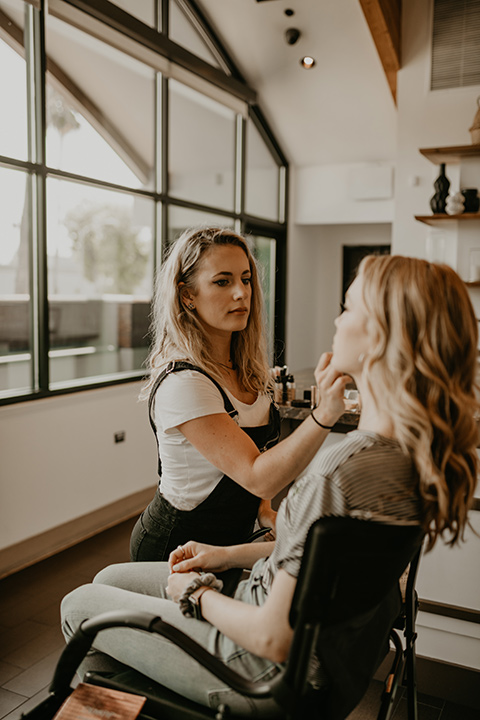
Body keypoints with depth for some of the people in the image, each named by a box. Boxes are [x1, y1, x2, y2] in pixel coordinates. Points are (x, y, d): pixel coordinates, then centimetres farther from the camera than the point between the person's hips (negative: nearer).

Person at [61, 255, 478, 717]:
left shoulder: (341, 471, -36)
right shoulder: (412, 449, -7)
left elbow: (274, 638, -28)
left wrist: (195, 593, -9)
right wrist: (230, 555, 5)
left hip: (270, 676, -8)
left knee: (79, 606, 10)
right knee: (110, 578, 20)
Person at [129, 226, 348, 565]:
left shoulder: (245, 369, 0)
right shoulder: (182, 384, -26)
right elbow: (258, 477, -31)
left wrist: (264, 511, -2)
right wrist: (324, 414, -43)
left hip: (230, 536, 7)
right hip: (176, 548, -7)